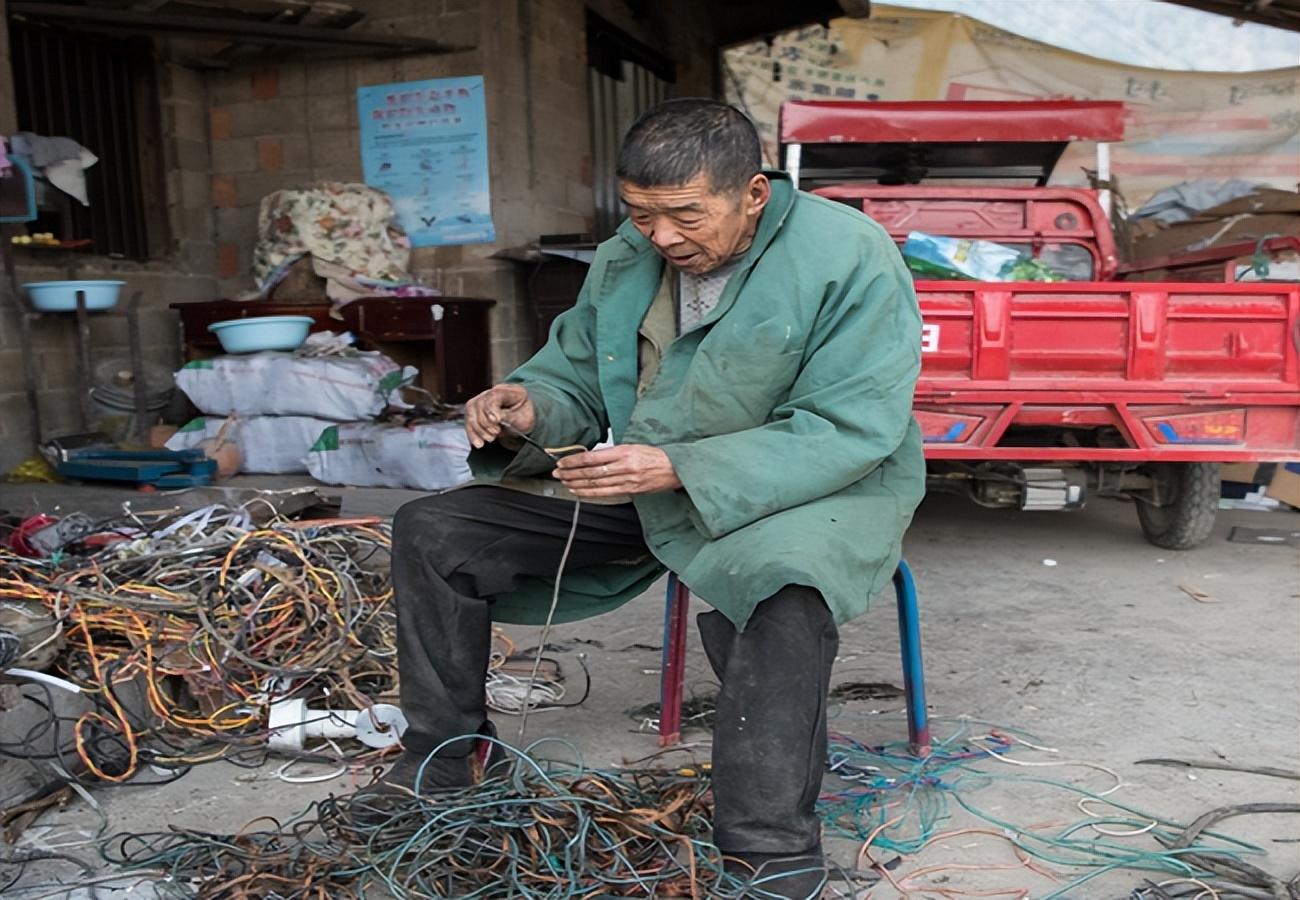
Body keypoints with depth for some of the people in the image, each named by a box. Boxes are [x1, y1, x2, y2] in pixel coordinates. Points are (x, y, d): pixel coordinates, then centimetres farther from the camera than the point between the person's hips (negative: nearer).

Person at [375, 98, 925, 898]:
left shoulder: (850, 257, -16)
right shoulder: (625, 260, 3)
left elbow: (849, 429, -23)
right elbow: (573, 380, 12)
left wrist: (679, 468, -32)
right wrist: (528, 410, -14)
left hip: (816, 487, -5)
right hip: (641, 486, 6)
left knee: (776, 589, -43)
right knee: (432, 533, -2)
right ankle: (438, 765, 13)